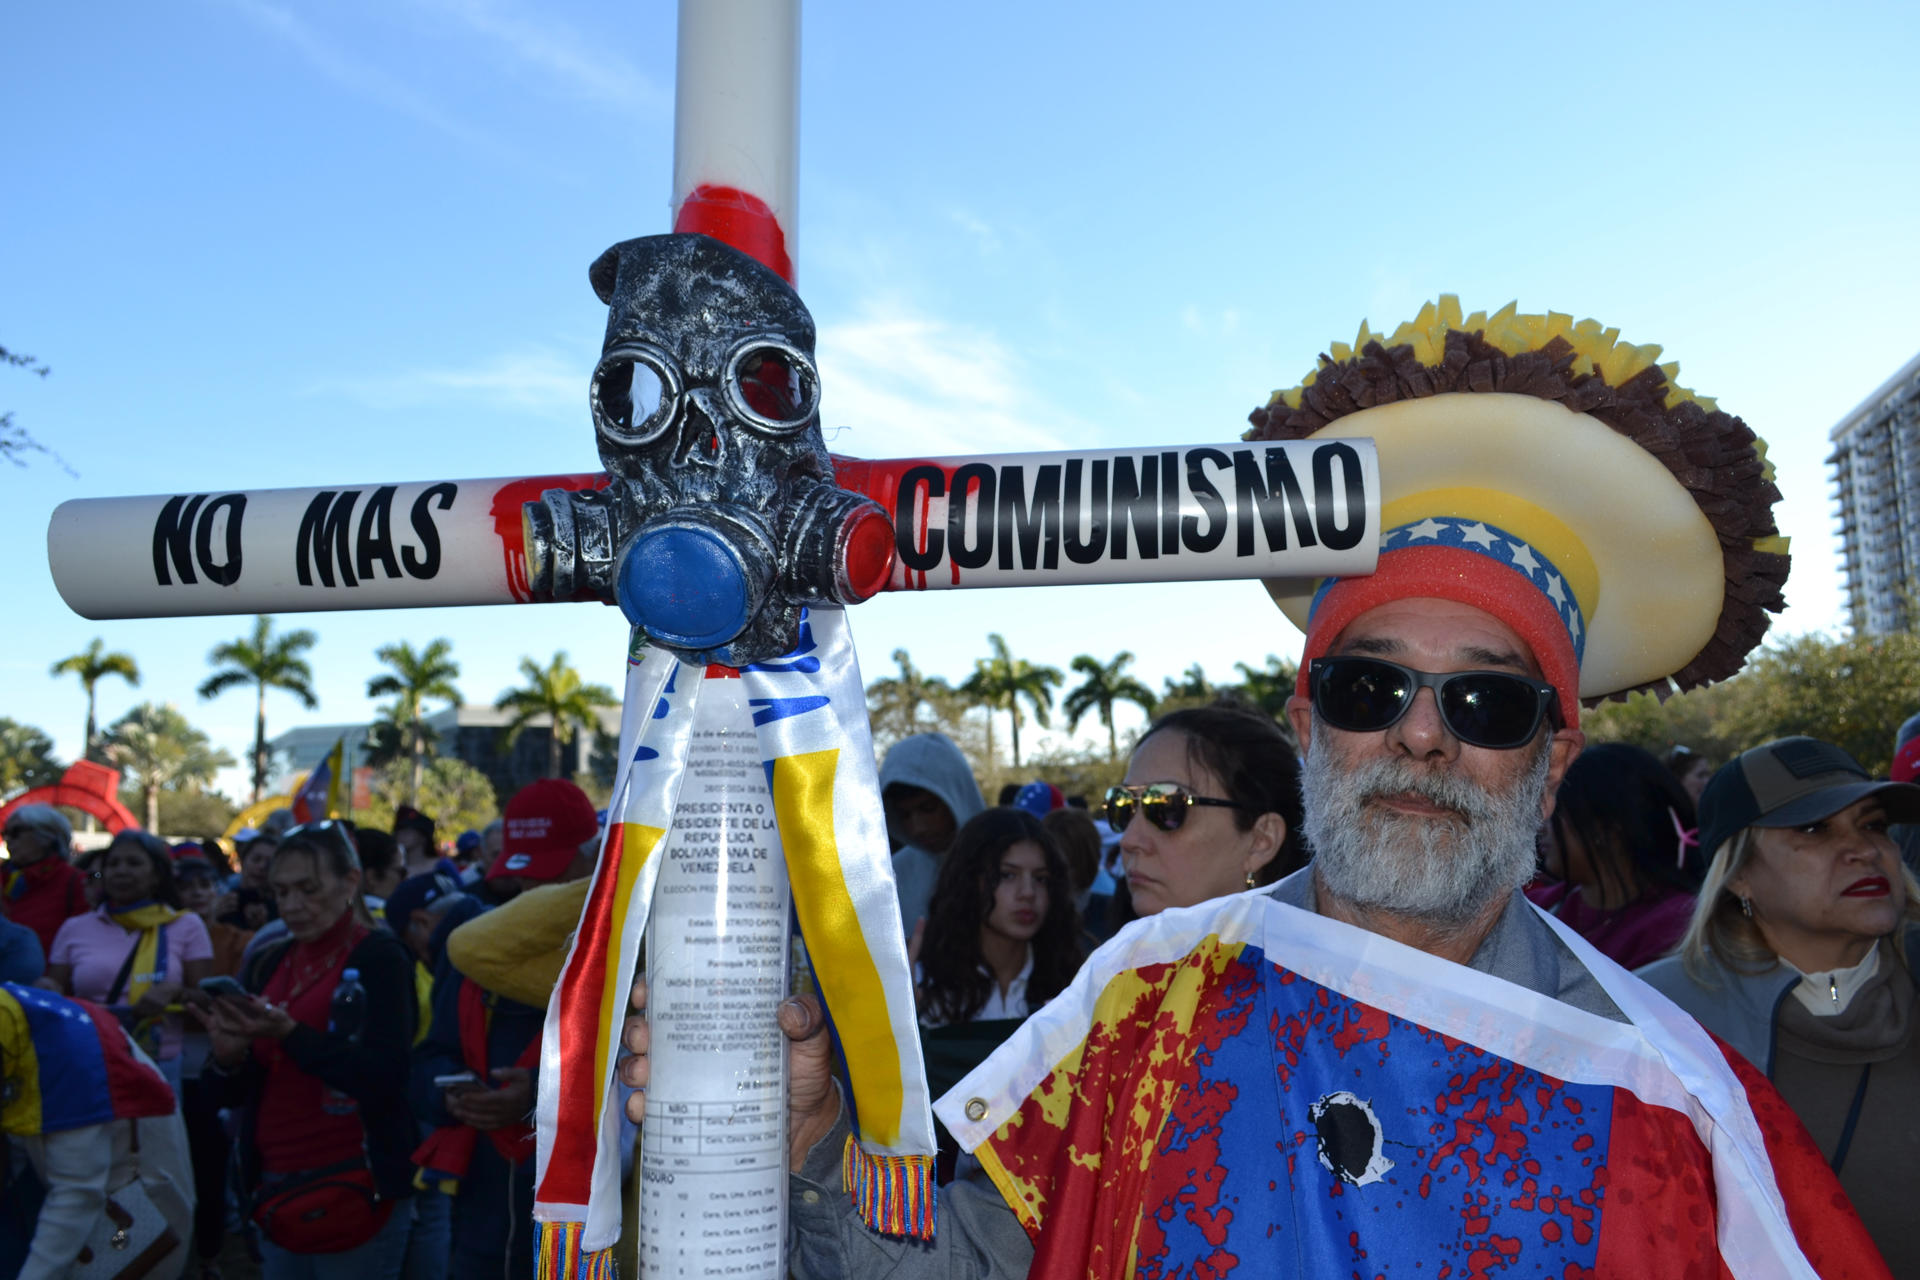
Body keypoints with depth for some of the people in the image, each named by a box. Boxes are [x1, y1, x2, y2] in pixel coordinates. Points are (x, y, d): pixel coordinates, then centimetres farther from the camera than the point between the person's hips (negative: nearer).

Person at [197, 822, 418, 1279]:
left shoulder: (380, 958, -10)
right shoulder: (270, 964, 9)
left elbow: (385, 1078, -20)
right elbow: (239, 1094, 11)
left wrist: (290, 1033, -26)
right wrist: (229, 1058, -11)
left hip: (353, 1190, -6)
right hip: (276, 1187, 6)